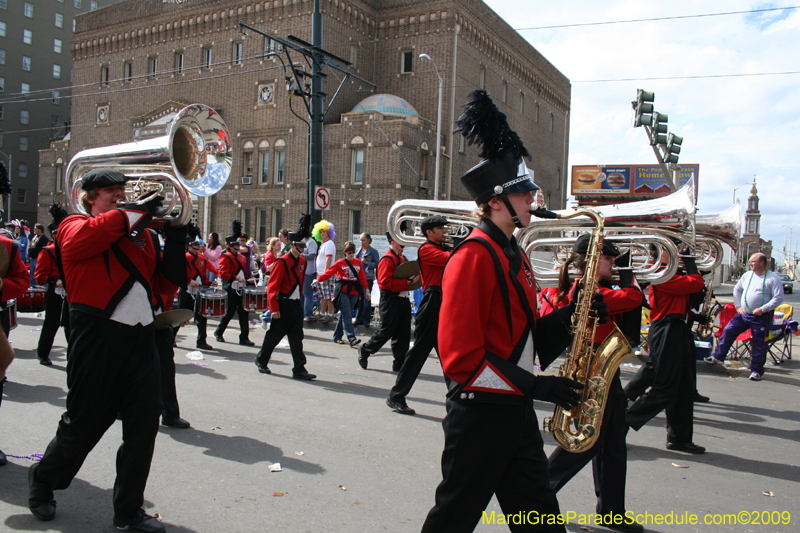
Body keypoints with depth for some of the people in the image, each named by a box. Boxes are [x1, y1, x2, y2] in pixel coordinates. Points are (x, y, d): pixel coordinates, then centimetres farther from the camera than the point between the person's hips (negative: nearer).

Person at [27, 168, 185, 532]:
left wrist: (175, 239, 1)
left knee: (143, 427, 5)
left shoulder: (141, 233, 19)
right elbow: (80, 240, -21)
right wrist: (137, 211, -15)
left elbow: (166, 285, 13)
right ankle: (42, 482, 37)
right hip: (98, 337, -5)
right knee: (83, 425, 7)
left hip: (140, 338, 5)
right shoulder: (75, 225, 6)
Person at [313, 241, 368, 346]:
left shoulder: (358, 263, 9)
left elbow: (362, 277, 14)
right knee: (347, 316, -11)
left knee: (343, 315, 11)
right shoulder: (340, 263, -1)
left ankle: (337, 336, 23)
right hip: (343, 292, -4)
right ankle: (351, 338, -15)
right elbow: (329, 272, -6)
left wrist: (366, 290, 13)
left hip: (354, 292, 4)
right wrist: (318, 279, -17)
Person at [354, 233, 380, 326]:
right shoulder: (359, 251, 14)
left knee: (366, 299, -4)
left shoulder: (373, 251, -3)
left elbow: (377, 264, -8)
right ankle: (359, 319, 17)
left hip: (368, 278, -5)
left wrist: (366, 262, -17)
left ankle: (366, 320, 5)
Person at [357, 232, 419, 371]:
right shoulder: (387, 259, -12)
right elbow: (386, 282, -21)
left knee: (403, 334, 8)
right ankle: (365, 350, 19)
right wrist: (407, 282, -21)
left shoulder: (401, 259, 18)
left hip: (403, 300, 9)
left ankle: (399, 364, 14)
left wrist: (412, 279, 6)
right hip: (390, 301, -9)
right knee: (387, 331, -2)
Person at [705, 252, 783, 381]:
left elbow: (779, 298, -13)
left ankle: (756, 370, 12)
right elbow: (737, 289, 19)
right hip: (744, 313, 5)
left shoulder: (773, 278, -9)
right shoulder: (747, 275, 8)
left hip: (762, 317, -5)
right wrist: (738, 306, 8)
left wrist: (763, 309, -19)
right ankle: (718, 357, 14)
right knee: (729, 331, 2)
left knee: (759, 343, 1)